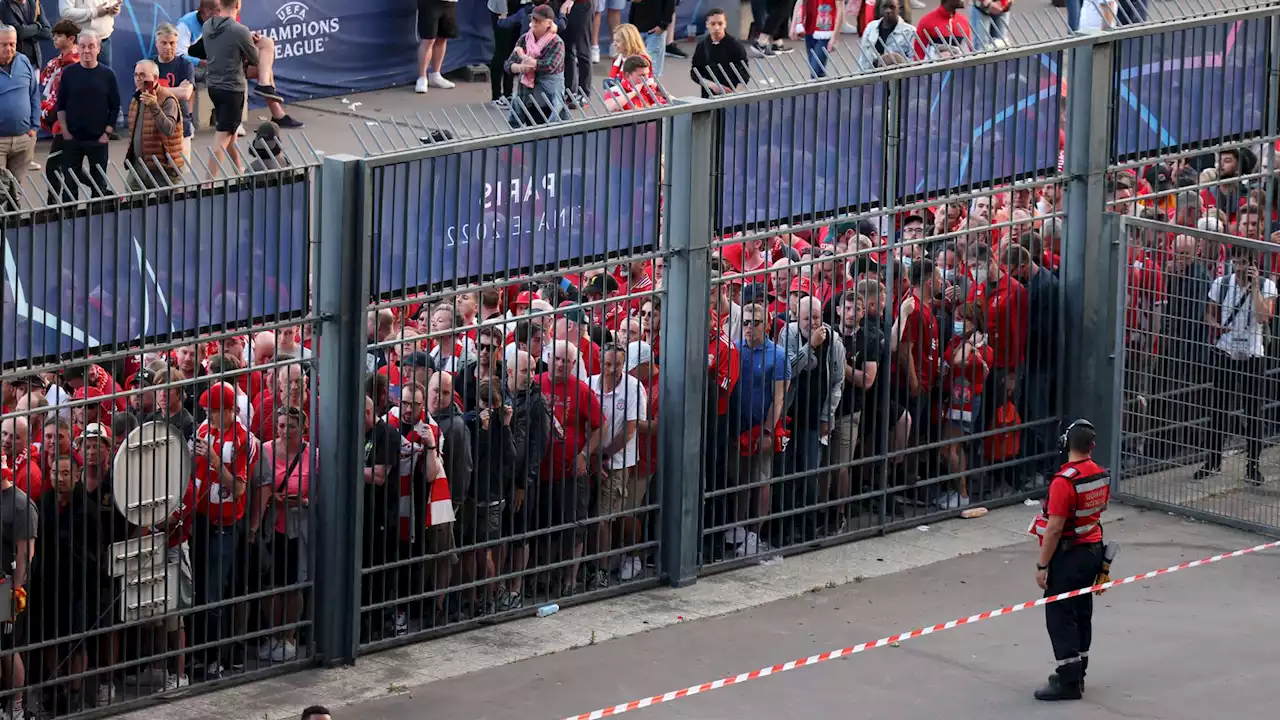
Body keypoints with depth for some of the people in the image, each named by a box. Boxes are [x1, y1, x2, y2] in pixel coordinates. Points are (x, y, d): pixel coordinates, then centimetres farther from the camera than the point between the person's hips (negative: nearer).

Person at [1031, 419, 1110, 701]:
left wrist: (1042, 565, -16)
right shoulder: (1101, 476, 0)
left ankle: (1068, 681, -2)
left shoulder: (1064, 482, -25)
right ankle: (1076, 674, 27)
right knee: (1081, 612, 17)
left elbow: (1054, 529, -24)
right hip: (1093, 550, 8)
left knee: (1059, 614, -2)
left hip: (1068, 557, -8)